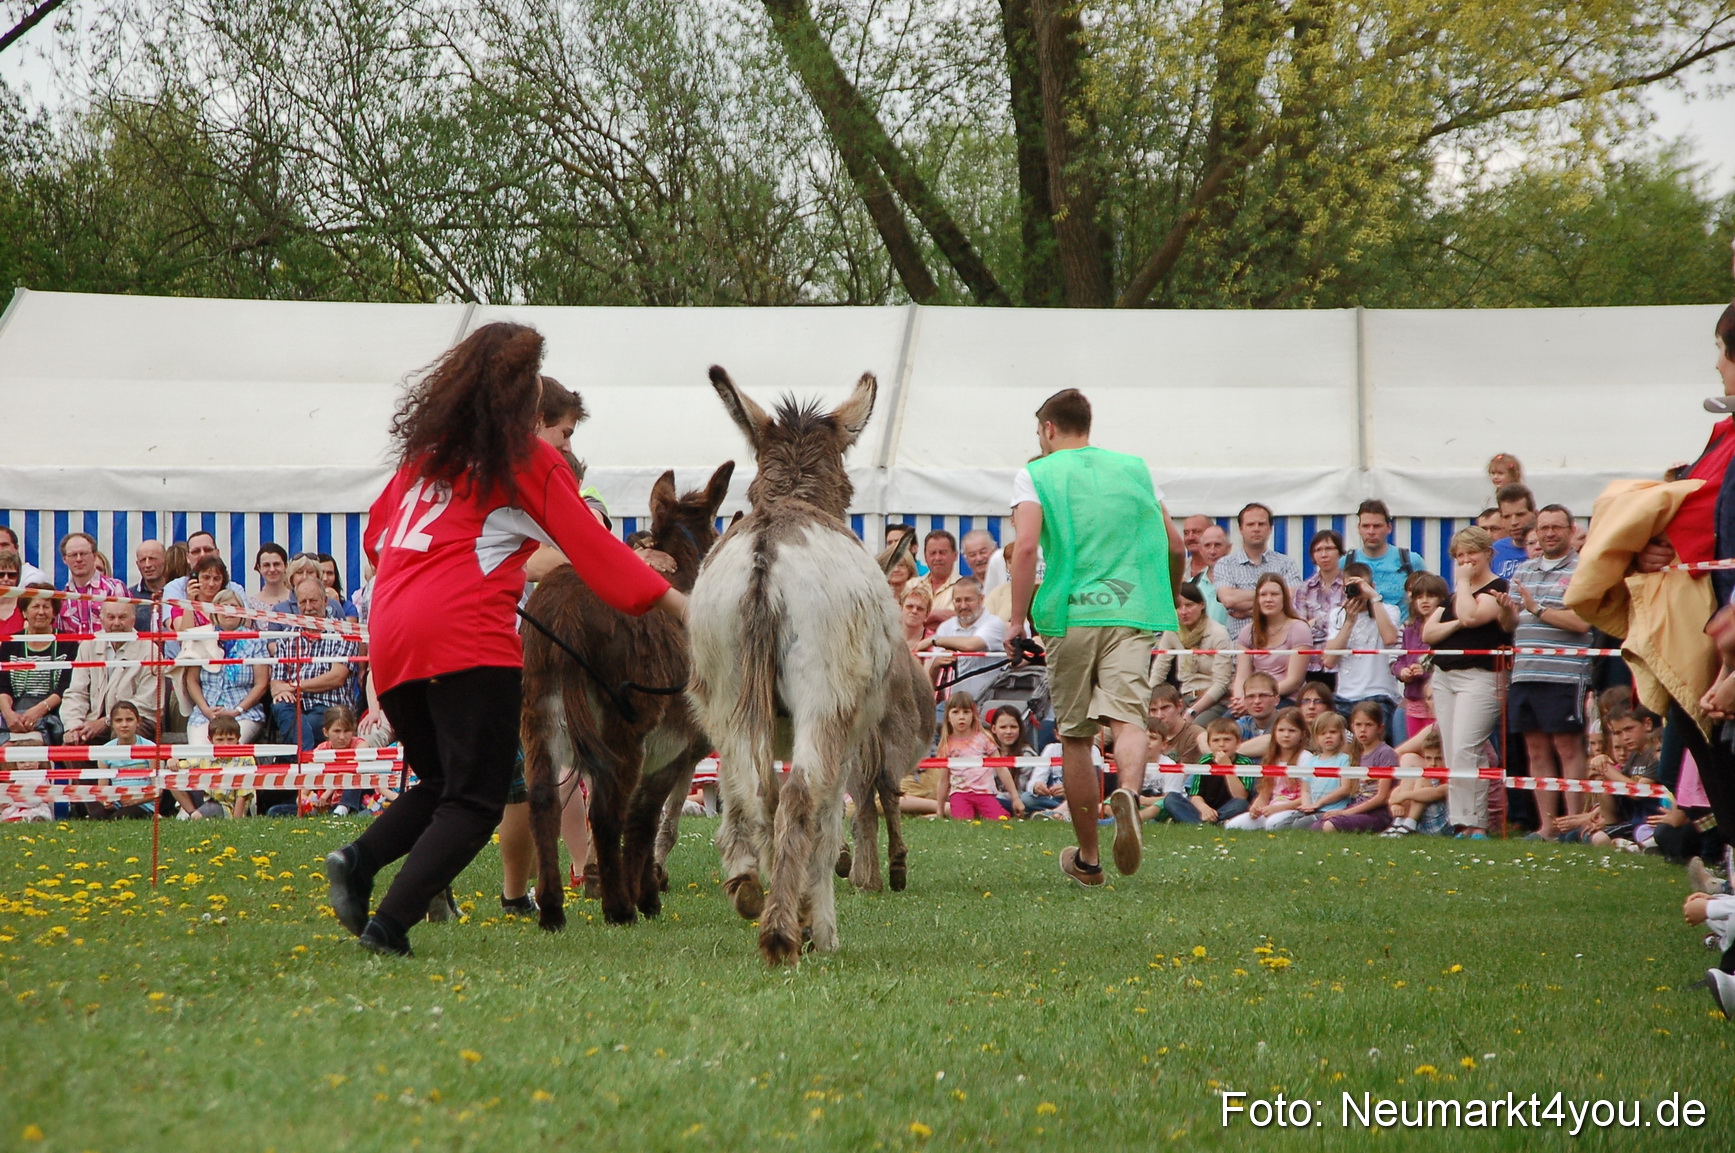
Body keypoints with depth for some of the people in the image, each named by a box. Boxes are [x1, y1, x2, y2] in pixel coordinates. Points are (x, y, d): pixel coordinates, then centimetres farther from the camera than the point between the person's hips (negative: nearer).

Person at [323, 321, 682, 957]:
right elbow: (594, 548, 1)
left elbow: (376, 533, 27)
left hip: (389, 637, 6)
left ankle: (359, 859, -6)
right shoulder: (528, 456, 3)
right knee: (475, 801, -1)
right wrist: (680, 605, 3)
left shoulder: (427, 447, 19)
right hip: (468, 637, -6)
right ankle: (389, 922, -18)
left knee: (440, 783, 21)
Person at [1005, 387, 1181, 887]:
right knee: (1128, 717, -8)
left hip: (1070, 616, -2)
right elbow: (1174, 546, 17)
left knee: (1075, 735, 9)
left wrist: (1017, 620, -7)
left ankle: (1087, 857, 18)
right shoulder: (1135, 469, 17)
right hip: (1133, 612, 2)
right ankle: (1127, 794, -42)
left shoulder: (1035, 475, 6)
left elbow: (1025, 546, -9)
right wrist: (1168, 602, 34)